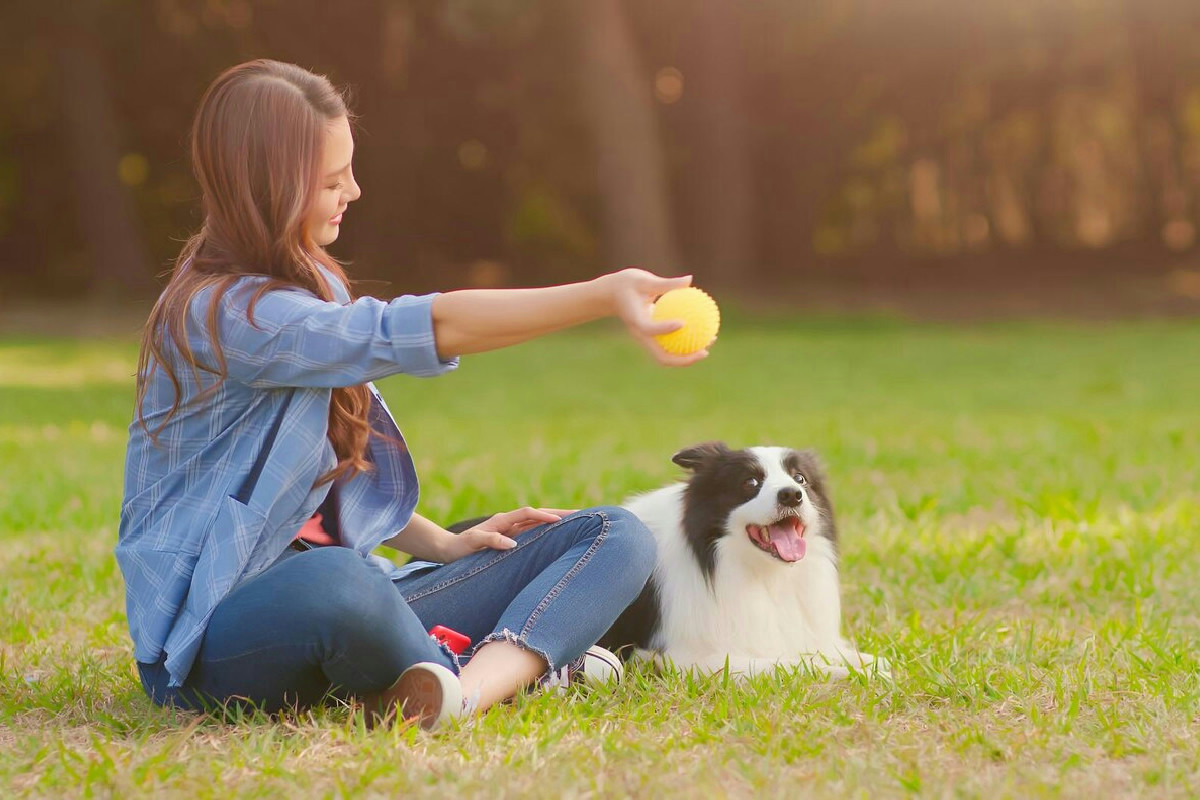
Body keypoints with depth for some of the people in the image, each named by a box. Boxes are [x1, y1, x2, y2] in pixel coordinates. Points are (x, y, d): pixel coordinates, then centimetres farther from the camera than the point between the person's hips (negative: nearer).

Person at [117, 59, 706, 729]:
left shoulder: (308, 284, 16)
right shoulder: (220, 314, -15)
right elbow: (425, 331, -26)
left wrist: (440, 544, 6)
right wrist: (605, 296, -32)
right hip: (218, 636, -9)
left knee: (616, 537, -3)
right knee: (338, 584, -47)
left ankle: (464, 694, -31)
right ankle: (520, 666, -16)